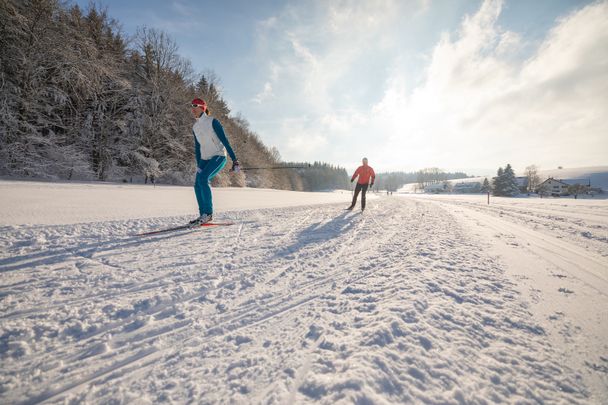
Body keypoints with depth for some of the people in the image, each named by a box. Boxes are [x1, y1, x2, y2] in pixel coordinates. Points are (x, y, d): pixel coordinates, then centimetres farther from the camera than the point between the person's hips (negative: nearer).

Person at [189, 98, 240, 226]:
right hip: (205, 158, 7)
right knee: (197, 185, -5)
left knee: (203, 178, -27)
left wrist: (234, 159, -19)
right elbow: (197, 146, 14)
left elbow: (224, 140, -13)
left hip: (218, 156, -7)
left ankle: (208, 212, -19)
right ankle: (203, 215, 5)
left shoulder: (212, 121, -8)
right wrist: (198, 165, 4)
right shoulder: (195, 127, 12)